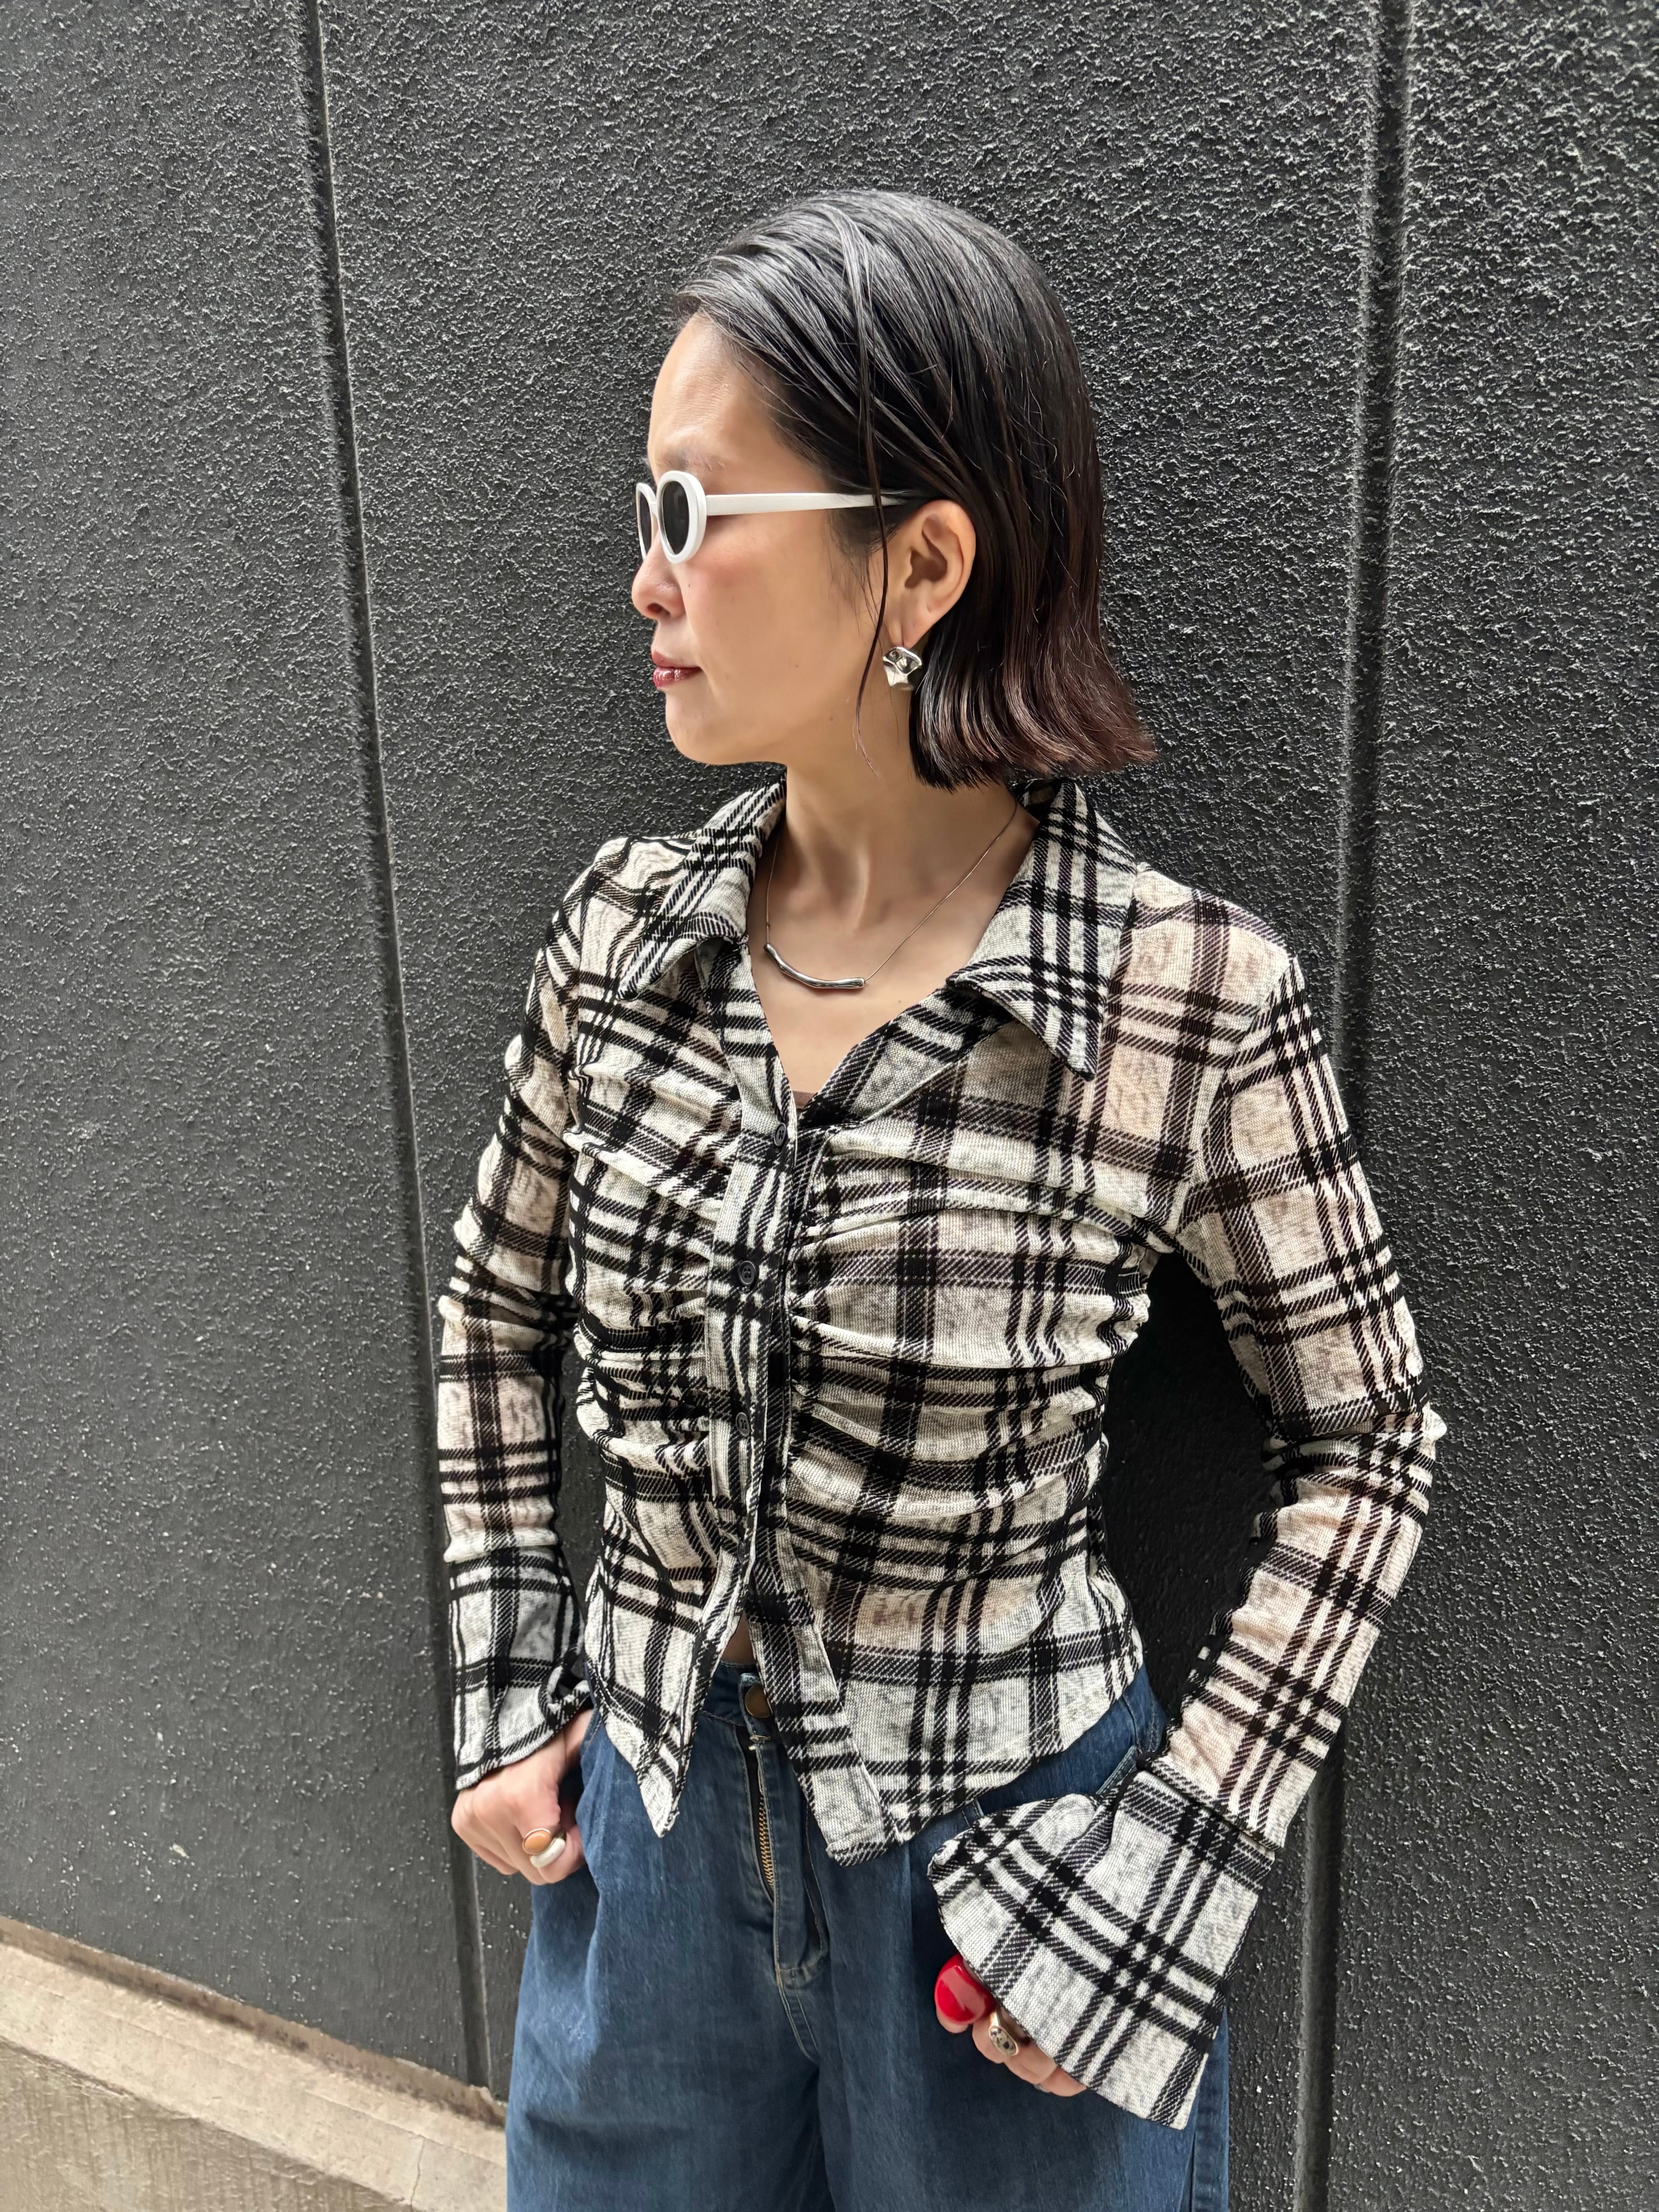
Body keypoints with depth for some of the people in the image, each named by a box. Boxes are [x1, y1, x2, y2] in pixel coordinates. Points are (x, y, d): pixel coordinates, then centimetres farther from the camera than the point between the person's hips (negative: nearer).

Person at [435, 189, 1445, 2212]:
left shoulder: (1198, 1002, -21)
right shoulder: (626, 929, -9)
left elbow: (1362, 1441, -8)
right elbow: (501, 1306, 6)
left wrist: (1165, 1864, -10)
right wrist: (505, 1694, 4)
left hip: (997, 1861, -3)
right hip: (647, 1820, 4)